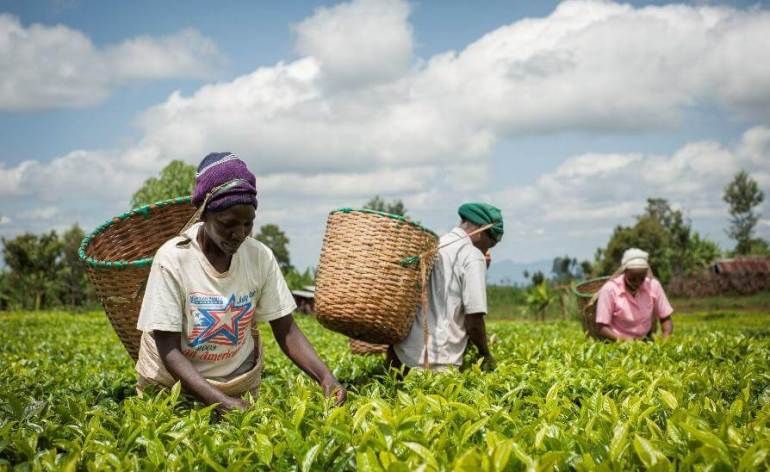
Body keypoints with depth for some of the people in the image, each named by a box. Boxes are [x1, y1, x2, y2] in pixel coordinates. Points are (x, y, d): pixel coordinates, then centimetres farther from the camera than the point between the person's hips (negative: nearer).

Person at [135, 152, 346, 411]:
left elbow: (286, 331, -6)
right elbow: (169, 351, -19)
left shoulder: (260, 257, -9)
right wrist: (222, 402, -31)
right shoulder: (172, 260, -19)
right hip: (173, 382, -1)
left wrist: (325, 376, -23)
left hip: (240, 382, 2)